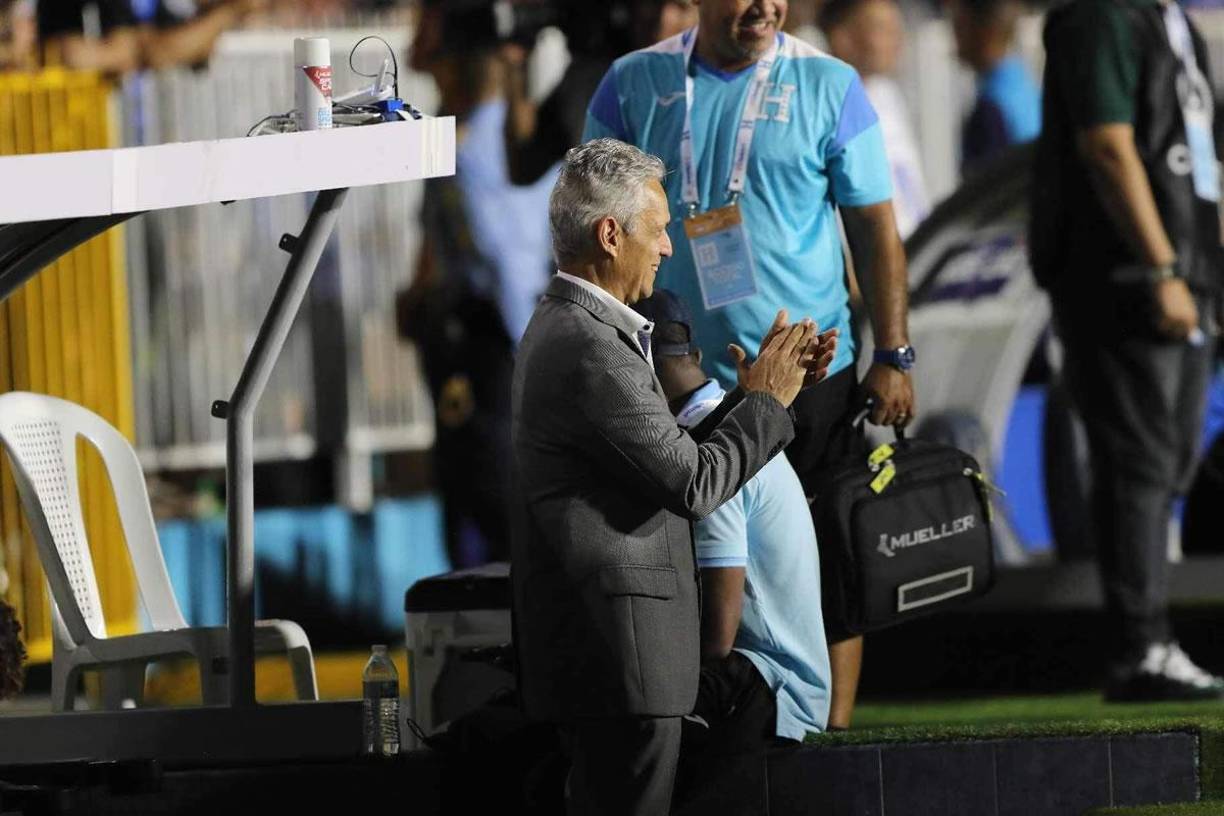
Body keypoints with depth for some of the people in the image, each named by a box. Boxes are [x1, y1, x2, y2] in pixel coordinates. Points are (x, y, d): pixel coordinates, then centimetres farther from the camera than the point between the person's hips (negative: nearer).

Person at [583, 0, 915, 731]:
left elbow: (875, 228, 2)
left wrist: (893, 355, -3)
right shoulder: (634, 86, 3)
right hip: (678, 380, 1)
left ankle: (832, 732, 6)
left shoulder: (828, 86, 0)